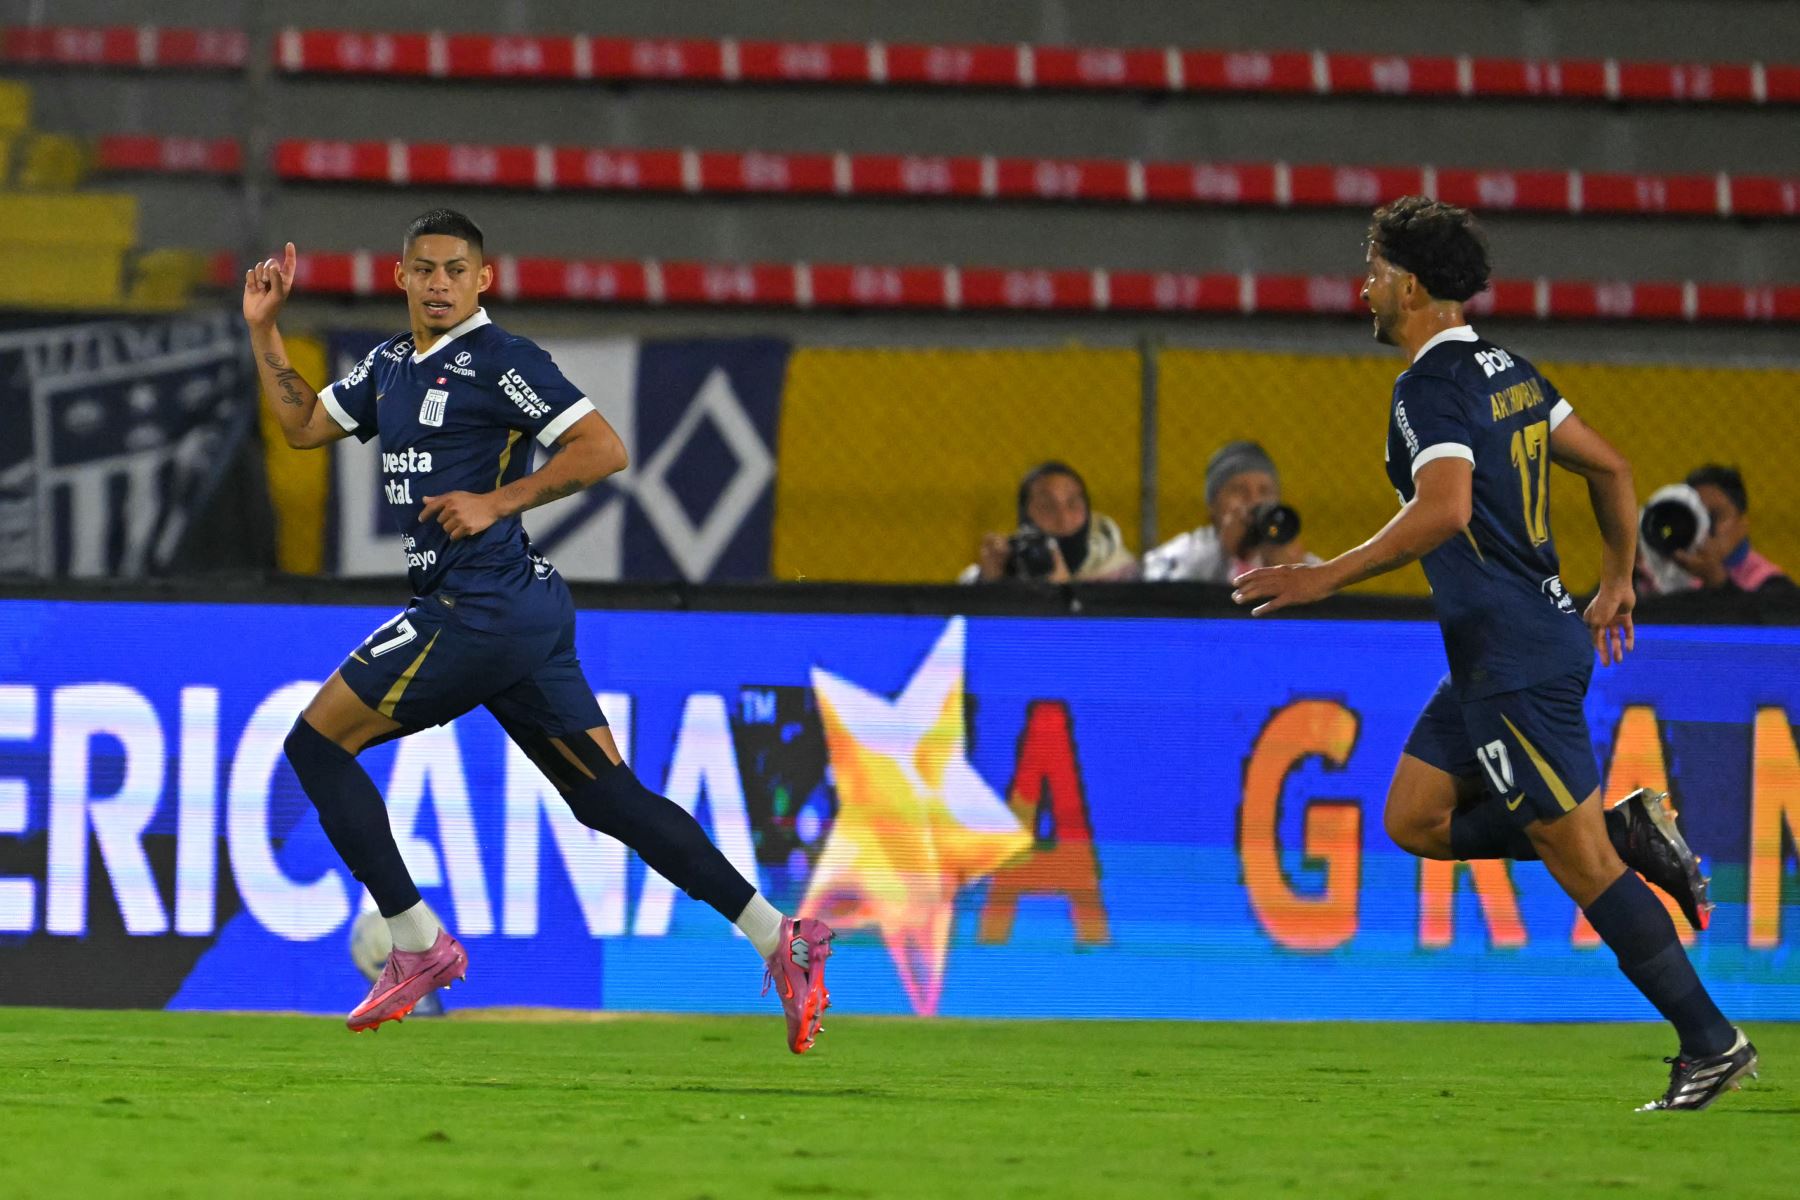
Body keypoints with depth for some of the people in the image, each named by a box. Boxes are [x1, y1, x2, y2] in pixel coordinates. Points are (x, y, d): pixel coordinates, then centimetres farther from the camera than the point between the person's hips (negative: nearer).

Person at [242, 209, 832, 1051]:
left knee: (316, 743, -4)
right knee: (608, 798, 5)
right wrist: (262, 329, 18)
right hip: (522, 615, 9)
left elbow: (604, 449, -13)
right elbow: (303, 424, 29)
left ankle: (420, 947, -2)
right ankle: (779, 940, 1)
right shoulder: (391, 365, 18)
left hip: (484, 606, -9)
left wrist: (499, 501, -17)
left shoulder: (499, 359, -8)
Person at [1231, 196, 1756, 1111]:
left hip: (1515, 660, -10)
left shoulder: (1431, 389, -16)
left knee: (1578, 857, -5)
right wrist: (1618, 580, 28)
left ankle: (1712, 1043, -1)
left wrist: (1324, 578, -27)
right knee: (1415, 820, 12)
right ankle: (1630, 831, 8)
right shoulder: (1507, 372, 13)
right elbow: (1609, 467, 19)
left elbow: (1444, 510, -32)